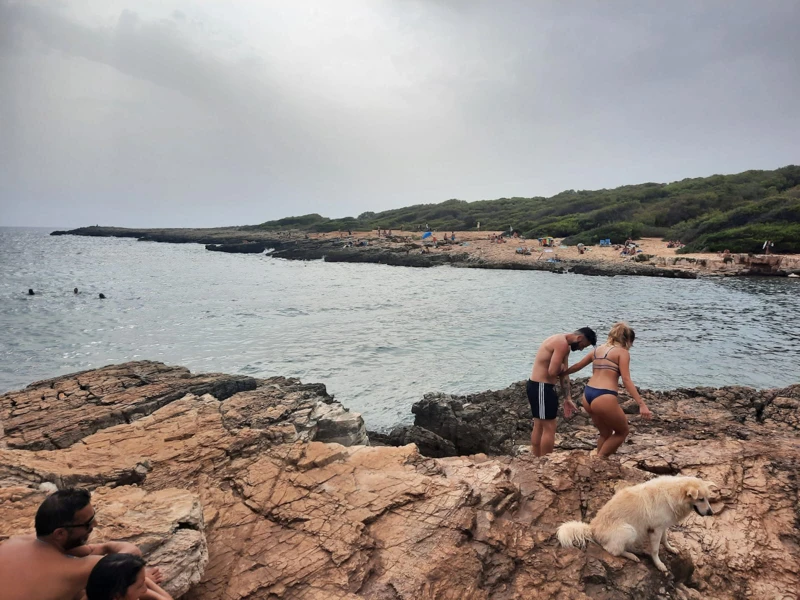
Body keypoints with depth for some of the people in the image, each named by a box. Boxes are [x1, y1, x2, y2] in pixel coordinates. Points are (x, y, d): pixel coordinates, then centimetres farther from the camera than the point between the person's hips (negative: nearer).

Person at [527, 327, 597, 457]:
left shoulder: (564, 345, 14)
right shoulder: (562, 343, -19)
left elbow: (564, 374, 15)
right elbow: (552, 372, -25)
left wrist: (567, 399, 14)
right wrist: (561, 368, -3)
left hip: (537, 386, 11)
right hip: (541, 387, -11)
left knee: (539, 426, 20)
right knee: (549, 428, -2)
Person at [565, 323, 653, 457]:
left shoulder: (598, 350, 19)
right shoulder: (622, 352, 0)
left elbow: (577, 366, 28)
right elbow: (626, 380, -10)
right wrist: (641, 404, -13)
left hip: (587, 396, 7)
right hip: (604, 398, -7)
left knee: (605, 433, 26)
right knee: (622, 431, 17)